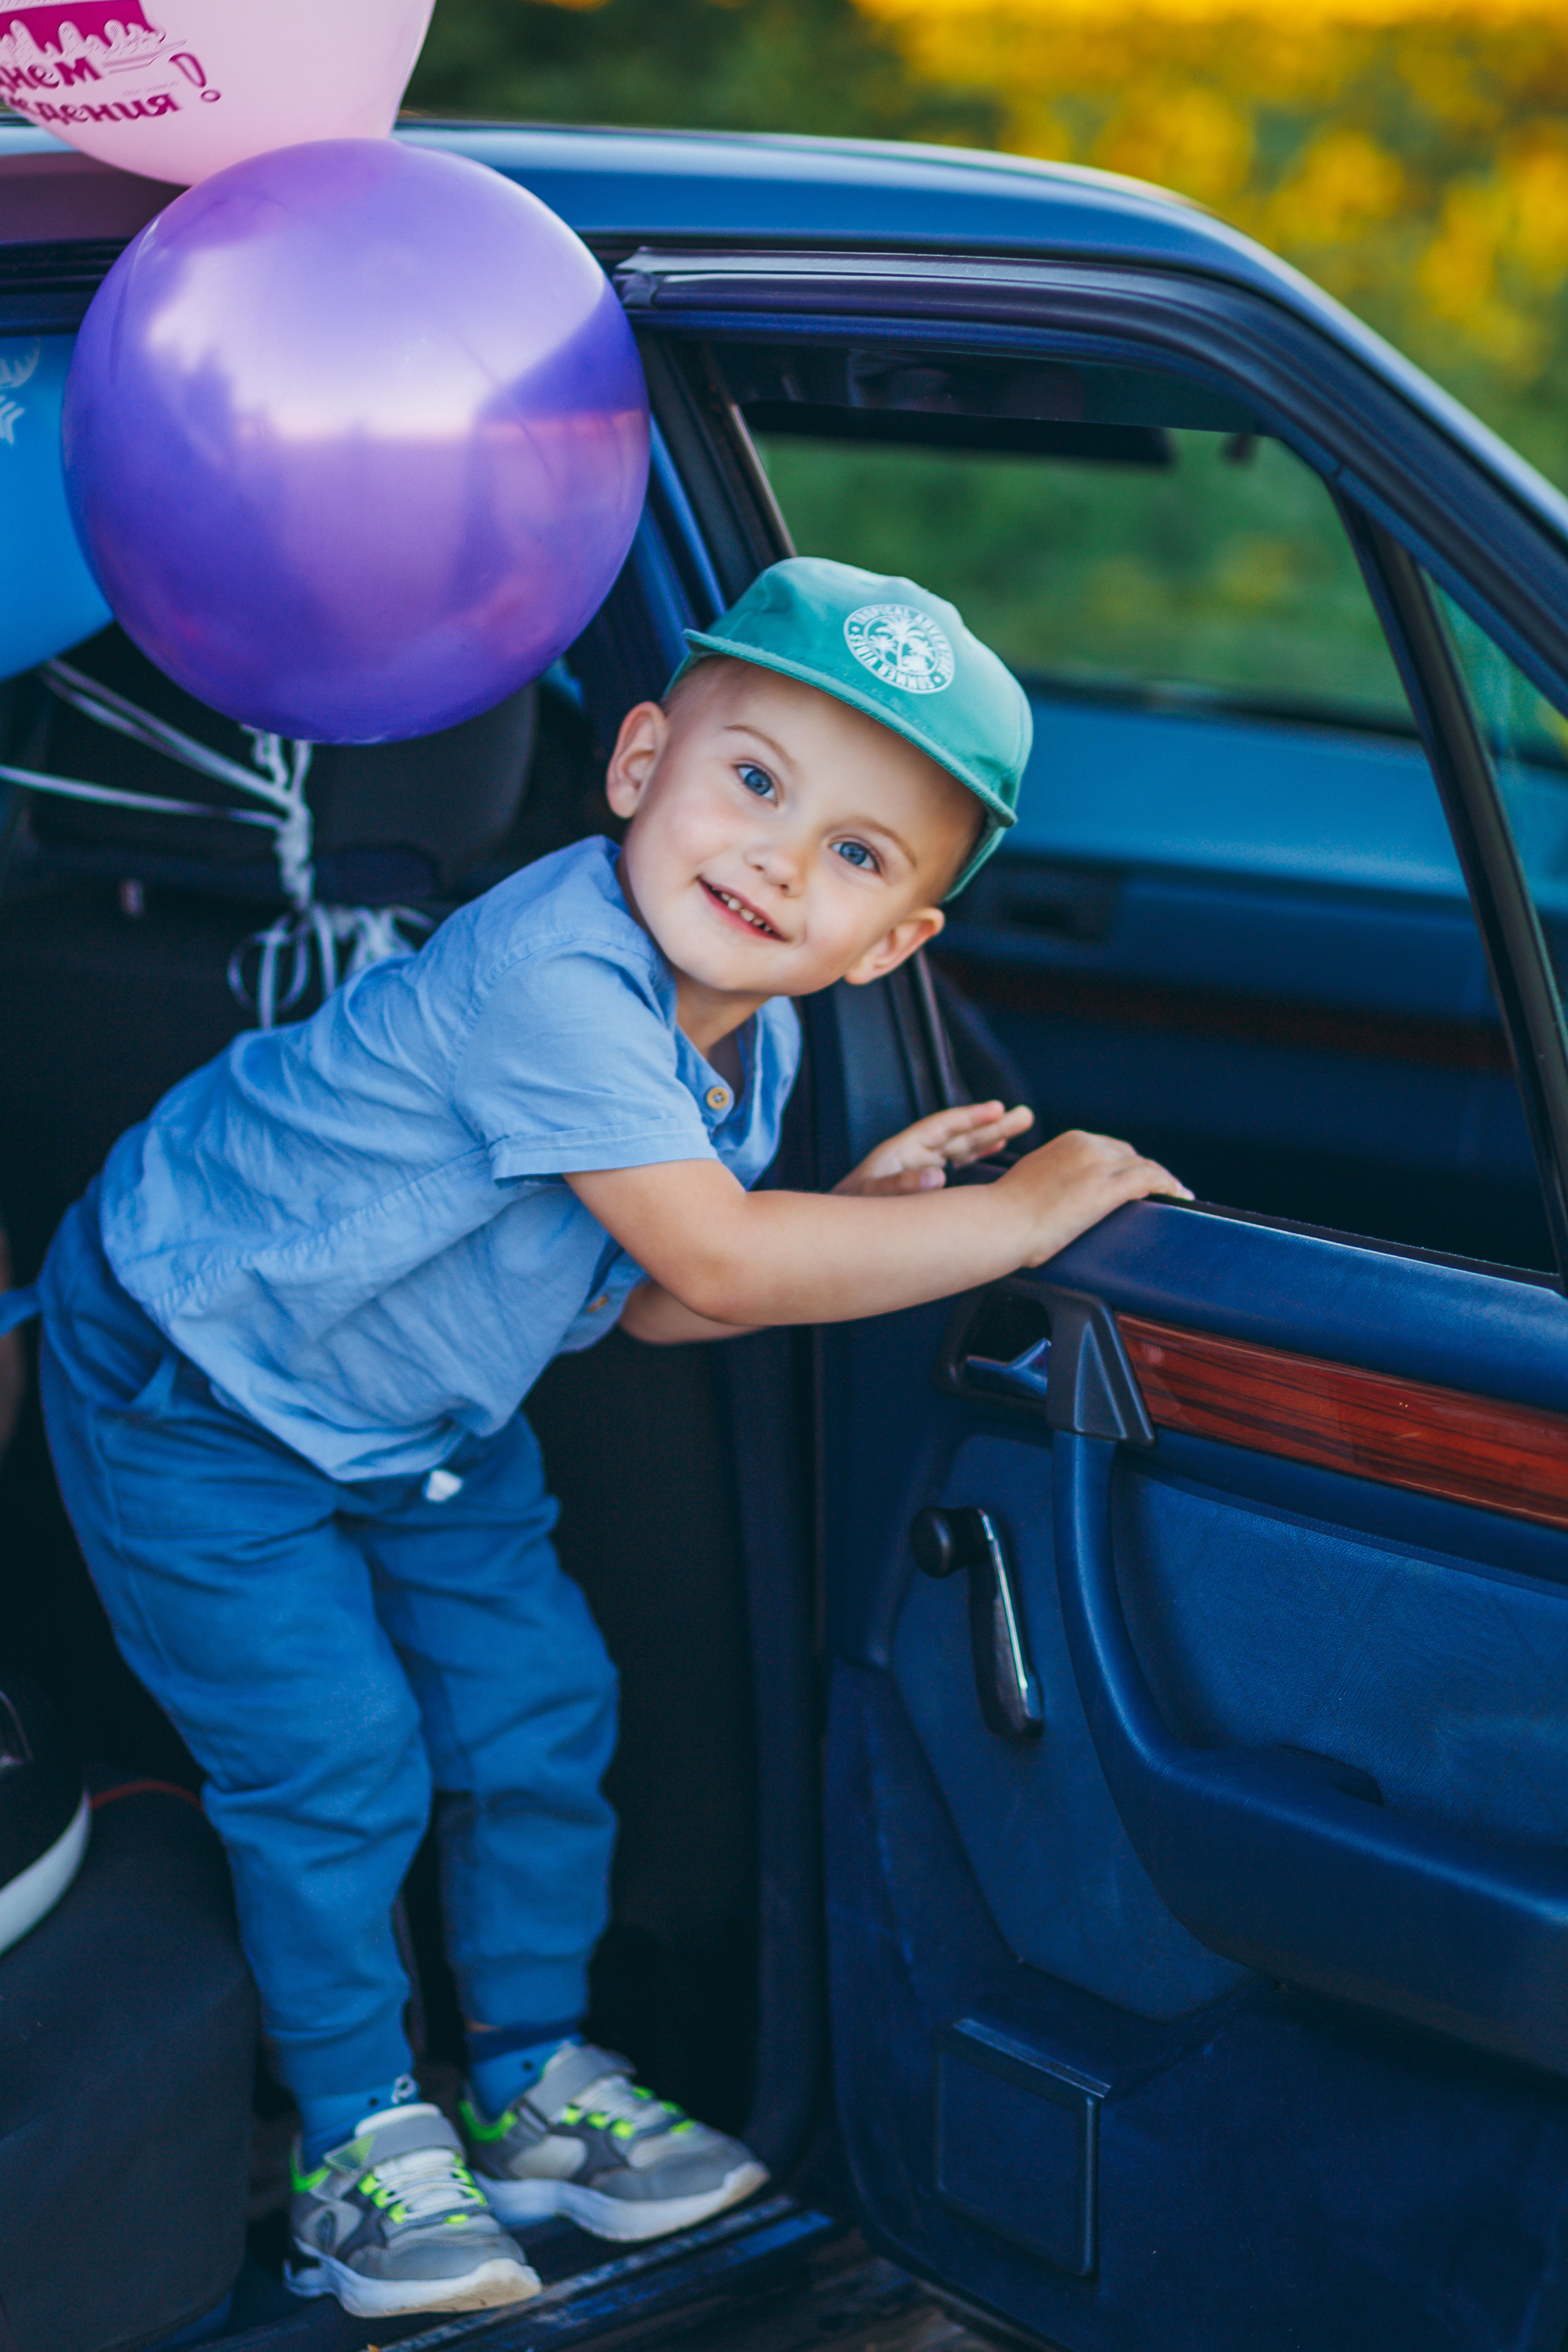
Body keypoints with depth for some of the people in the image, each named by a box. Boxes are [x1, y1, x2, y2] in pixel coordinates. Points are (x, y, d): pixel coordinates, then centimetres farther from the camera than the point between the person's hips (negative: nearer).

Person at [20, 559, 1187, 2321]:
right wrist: (1017, 1216, -34)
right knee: (333, 1759, -7)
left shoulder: (750, 1039, -7)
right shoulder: (550, 975, -37)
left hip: (419, 1411, 8)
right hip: (190, 1381, -8)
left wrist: (858, 1219, -14)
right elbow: (719, 1268, -39)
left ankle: (533, 2078, 27)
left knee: (539, 1701, 9)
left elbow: (653, 1301, 0)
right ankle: (359, 2137, 13)